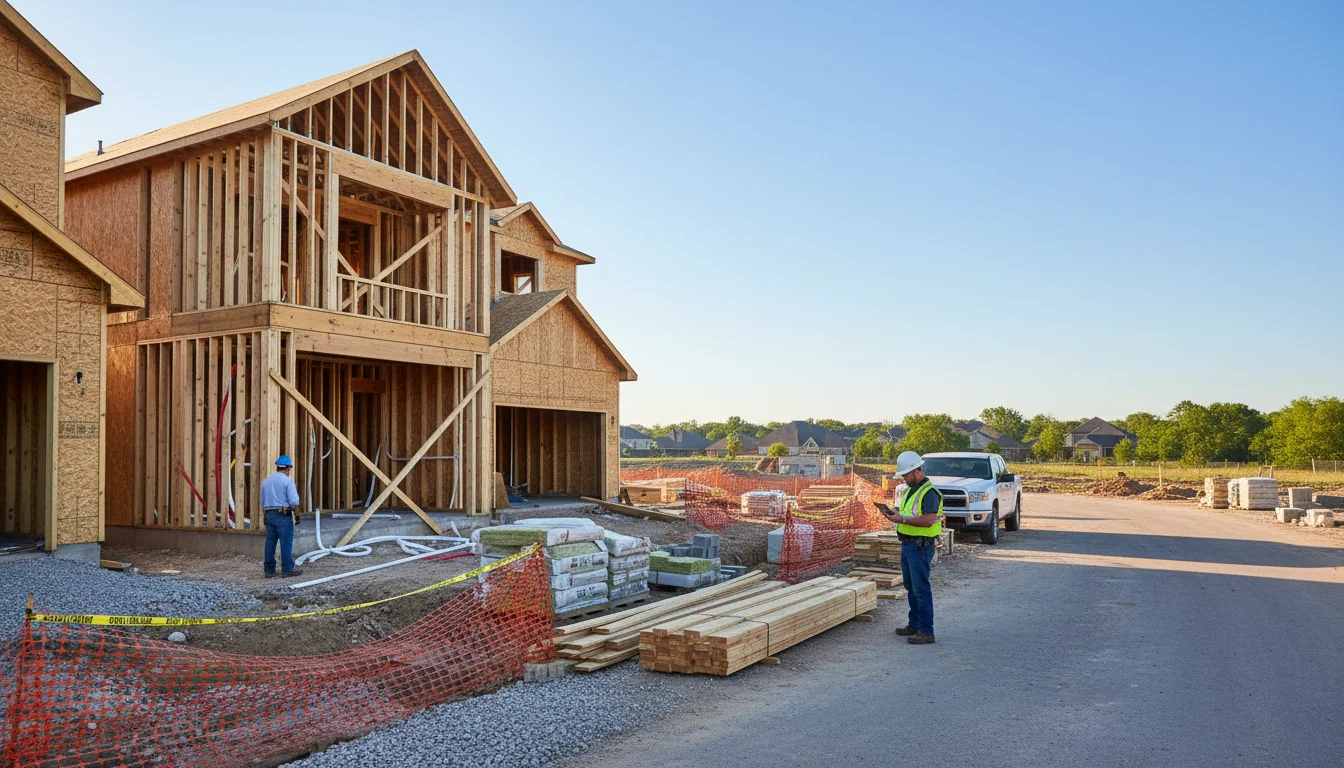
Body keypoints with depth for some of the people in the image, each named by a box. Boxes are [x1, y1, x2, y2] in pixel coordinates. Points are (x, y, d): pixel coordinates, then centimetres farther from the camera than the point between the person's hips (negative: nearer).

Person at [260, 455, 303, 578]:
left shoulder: (266, 481, 13)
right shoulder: (288, 481, -8)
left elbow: (262, 502, 16)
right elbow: (294, 501, -14)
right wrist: (294, 507, 7)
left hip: (269, 515, 6)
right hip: (284, 516, -6)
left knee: (270, 542, 9)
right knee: (286, 542, -3)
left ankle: (269, 570, 10)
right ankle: (287, 570, -4)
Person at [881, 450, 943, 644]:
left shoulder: (929, 492, -16)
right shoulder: (910, 489, 15)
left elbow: (928, 520, -26)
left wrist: (903, 520, -24)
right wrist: (897, 513, 5)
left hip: (921, 546, -10)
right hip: (907, 544, 10)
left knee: (921, 589, -8)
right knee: (911, 587, 16)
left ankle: (926, 632, -5)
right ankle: (915, 625, 26)